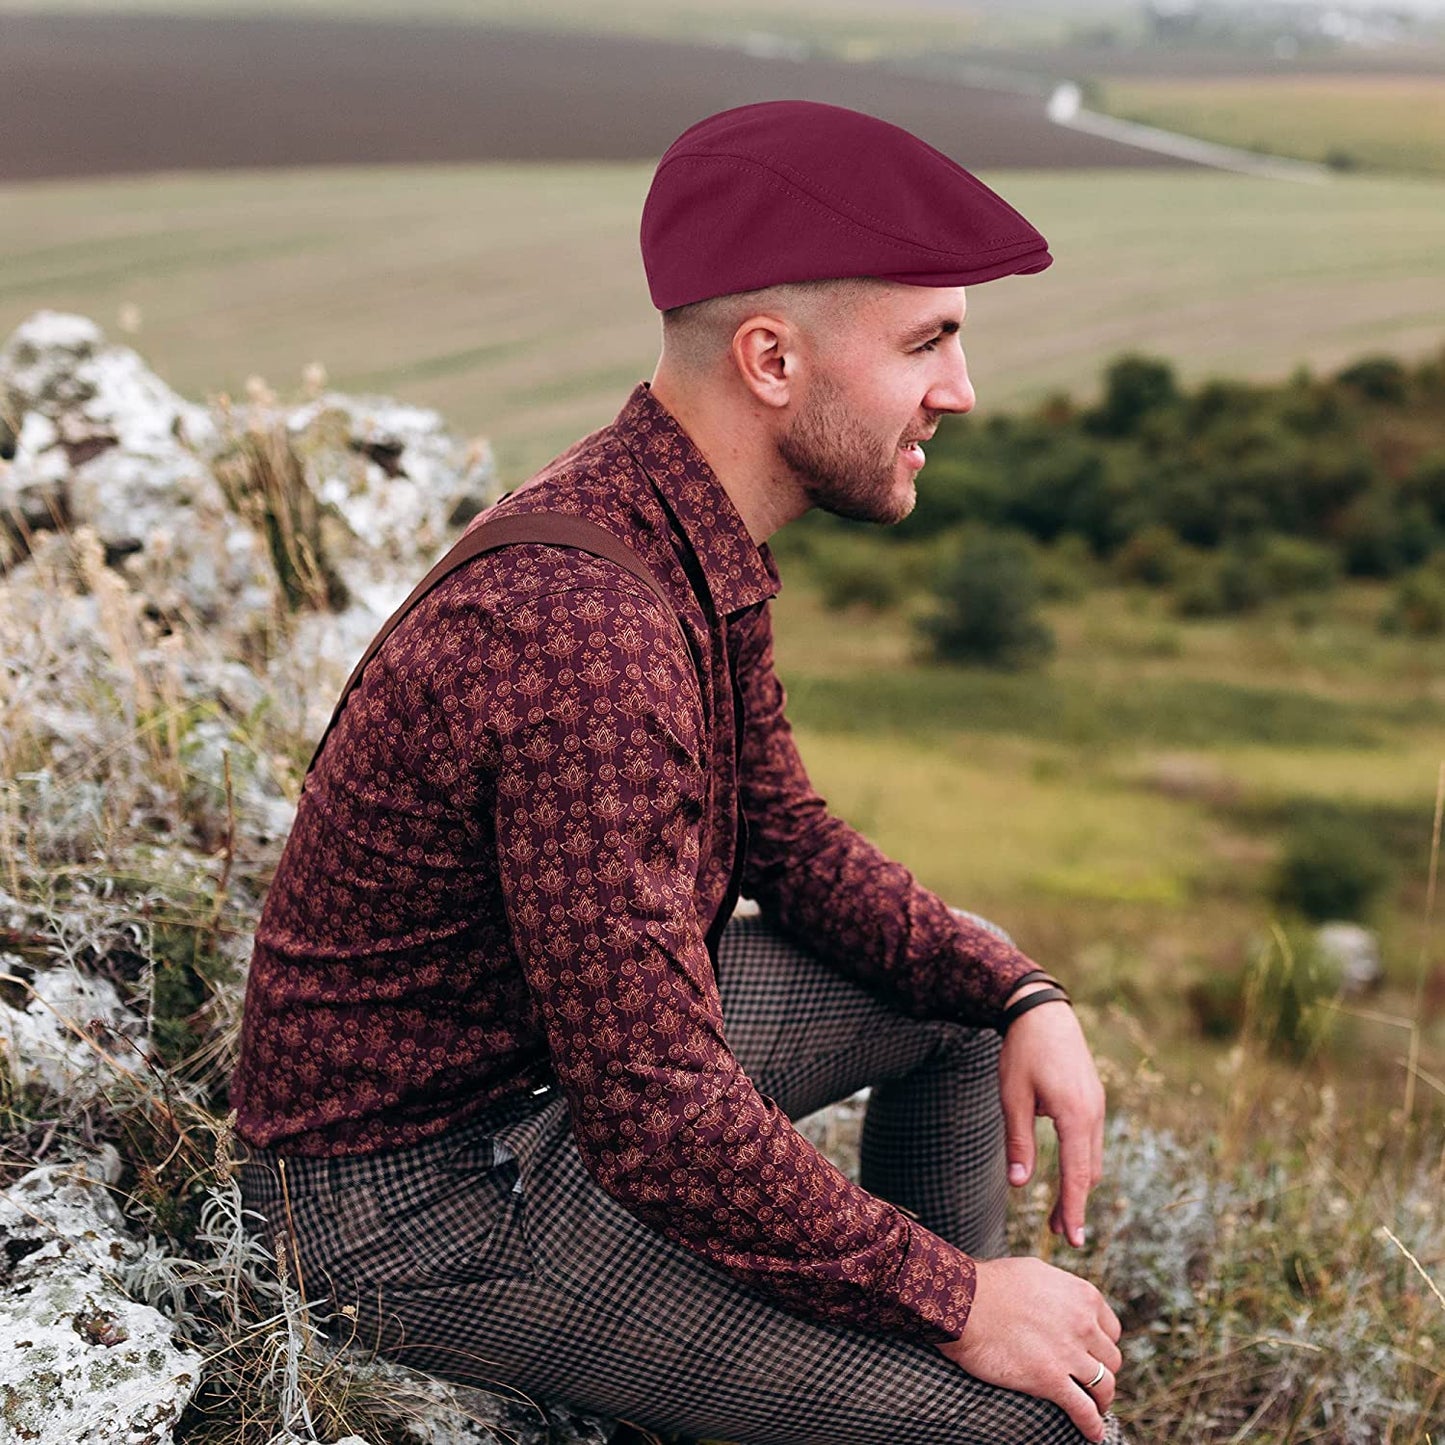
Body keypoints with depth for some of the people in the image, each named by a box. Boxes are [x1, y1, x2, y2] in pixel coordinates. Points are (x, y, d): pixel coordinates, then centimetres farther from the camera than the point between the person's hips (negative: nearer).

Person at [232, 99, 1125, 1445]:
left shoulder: (680, 523, -3)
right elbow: (663, 1130, -31)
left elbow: (779, 832, 9)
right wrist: (955, 1303, -18)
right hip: (420, 1195, -9)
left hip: (560, 1046, 9)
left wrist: (1021, 994, -2)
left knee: (968, 991, 16)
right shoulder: (585, 636, -33)